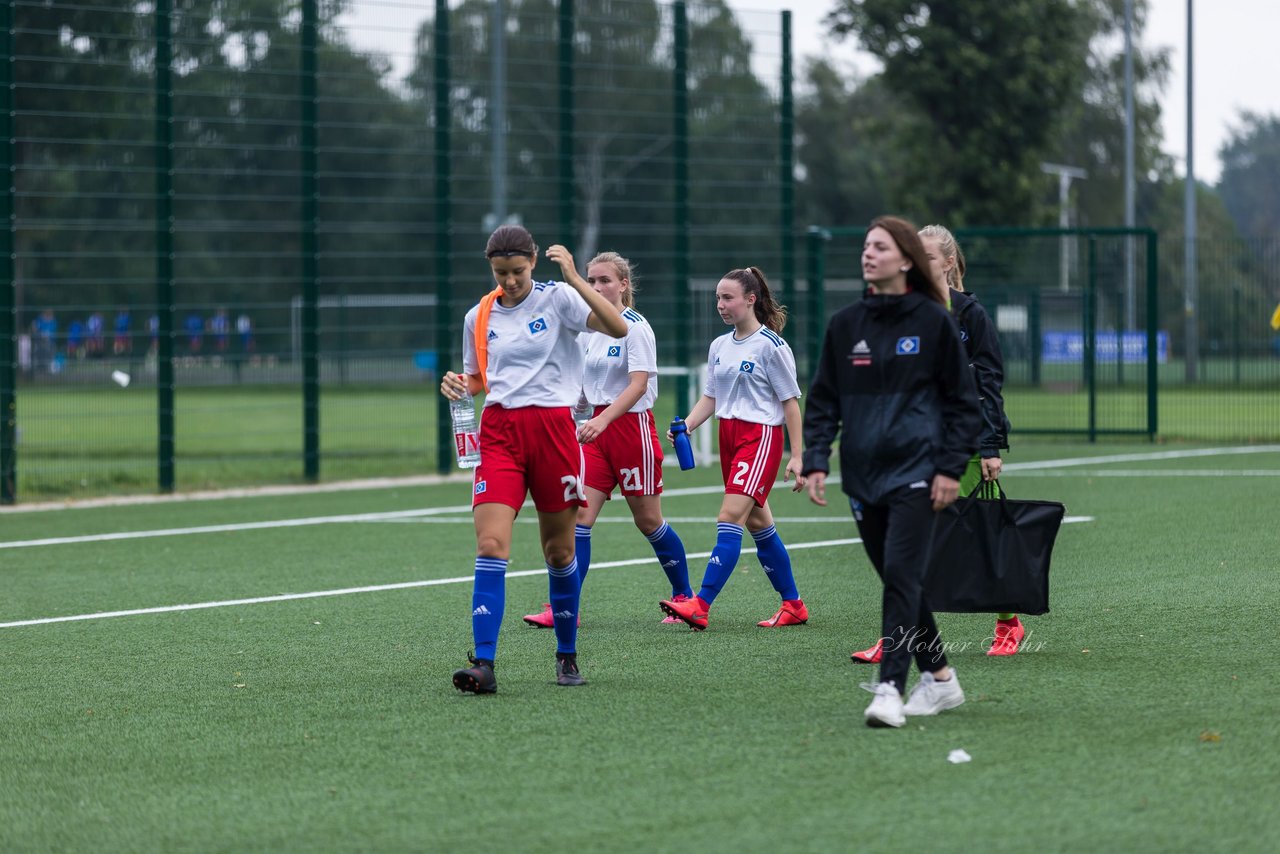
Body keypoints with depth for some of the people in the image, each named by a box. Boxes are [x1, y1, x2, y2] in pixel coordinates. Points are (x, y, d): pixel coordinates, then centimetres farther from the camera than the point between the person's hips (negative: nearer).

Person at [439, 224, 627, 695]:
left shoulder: (557, 298, -3)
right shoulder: (479, 317, 9)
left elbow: (618, 328, -17)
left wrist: (574, 278, -23)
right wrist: (459, 384, -2)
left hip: (552, 428, -2)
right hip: (499, 431, 2)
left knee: (559, 551, 7)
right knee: (490, 545, -14)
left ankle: (567, 655, 25)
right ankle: (484, 664, -19)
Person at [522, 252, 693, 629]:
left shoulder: (635, 327, -11)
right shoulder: (588, 329, 9)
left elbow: (638, 384, -22)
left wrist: (602, 420, -33)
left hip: (632, 425, -6)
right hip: (597, 429, 6)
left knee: (648, 521, 5)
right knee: (579, 515, -6)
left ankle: (685, 597, 23)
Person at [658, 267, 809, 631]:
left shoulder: (771, 345, -9)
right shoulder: (719, 346, 12)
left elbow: (790, 402, -8)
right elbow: (710, 397, 15)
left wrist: (796, 456, -11)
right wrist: (685, 426, -3)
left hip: (761, 436, -8)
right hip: (729, 435, 8)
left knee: (730, 517, -16)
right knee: (757, 522, 10)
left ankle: (700, 605, -22)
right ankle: (793, 605, 20)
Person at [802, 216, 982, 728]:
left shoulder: (933, 321, -2)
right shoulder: (845, 325, 8)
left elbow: (961, 399, 0)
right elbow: (823, 399, 11)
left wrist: (951, 467, -6)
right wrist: (815, 460, -1)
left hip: (915, 471, -5)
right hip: (862, 473, 5)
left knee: (901, 576, -16)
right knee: (898, 581, 10)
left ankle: (890, 690, -21)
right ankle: (939, 680, 23)